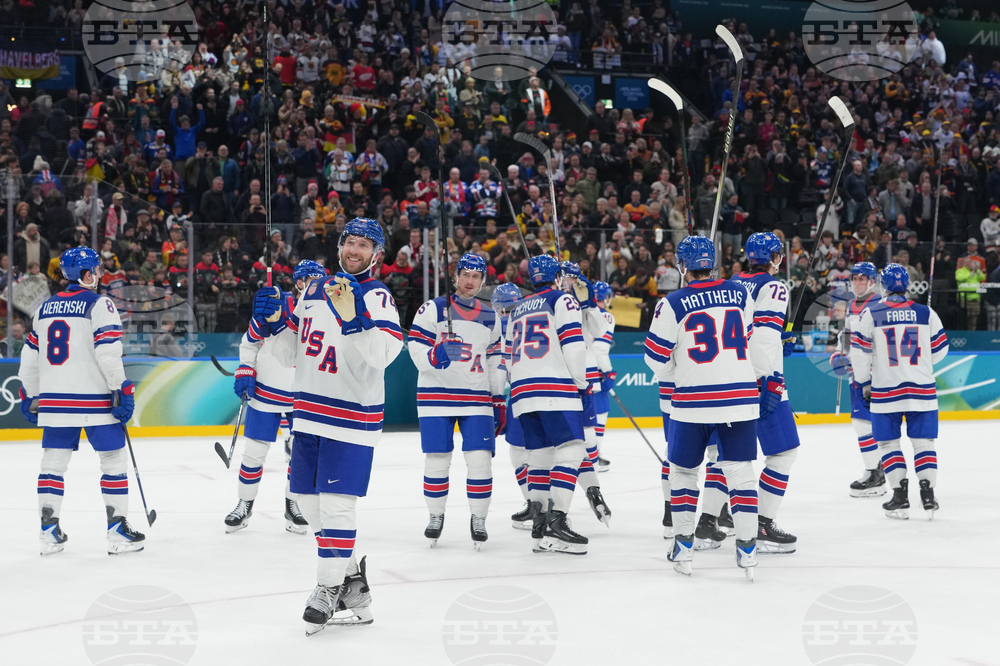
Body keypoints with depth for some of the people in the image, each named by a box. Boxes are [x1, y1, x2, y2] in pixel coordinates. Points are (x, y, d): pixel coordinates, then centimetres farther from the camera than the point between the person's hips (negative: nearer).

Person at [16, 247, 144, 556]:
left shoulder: (45, 308, 13)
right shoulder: (99, 305, -7)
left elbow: (30, 356, 16)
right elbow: (108, 353, -17)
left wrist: (30, 397, 24)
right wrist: (123, 391, -13)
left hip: (55, 400, 6)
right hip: (94, 401, -6)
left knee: (53, 462, 11)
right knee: (114, 460, 4)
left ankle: (49, 532, 10)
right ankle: (118, 530, 3)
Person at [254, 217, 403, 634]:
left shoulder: (377, 297, -9)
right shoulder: (314, 291, 11)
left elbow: (382, 353, -24)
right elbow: (291, 353, 17)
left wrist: (354, 318, -36)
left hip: (352, 416, -7)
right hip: (310, 413, 7)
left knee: (335, 501, -11)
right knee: (308, 498, 12)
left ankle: (330, 587, 1)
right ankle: (350, 574, 27)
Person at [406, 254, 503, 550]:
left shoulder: (490, 318, 12)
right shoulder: (433, 309, -1)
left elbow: (494, 361, 17)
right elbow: (416, 347, -7)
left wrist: (499, 400, 14)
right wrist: (434, 356, -28)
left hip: (477, 397, 2)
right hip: (437, 395, -2)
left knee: (480, 458, -7)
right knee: (437, 458, 0)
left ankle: (479, 519, 6)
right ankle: (436, 516, 18)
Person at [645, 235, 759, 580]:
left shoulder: (673, 304, -7)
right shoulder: (740, 294, 4)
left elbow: (656, 358, -2)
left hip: (693, 400, -2)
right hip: (741, 397, 2)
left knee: (683, 469, 15)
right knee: (740, 471, 7)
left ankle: (683, 547, 16)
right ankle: (747, 549, 0)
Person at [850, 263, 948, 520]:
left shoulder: (871, 314, -5)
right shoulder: (927, 314, 0)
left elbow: (859, 352, -4)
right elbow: (939, 350, 7)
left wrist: (864, 382, 10)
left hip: (885, 391, -1)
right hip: (922, 390, 2)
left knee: (889, 443, 8)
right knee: (923, 442, 8)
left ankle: (900, 498, 4)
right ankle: (927, 494, 1)